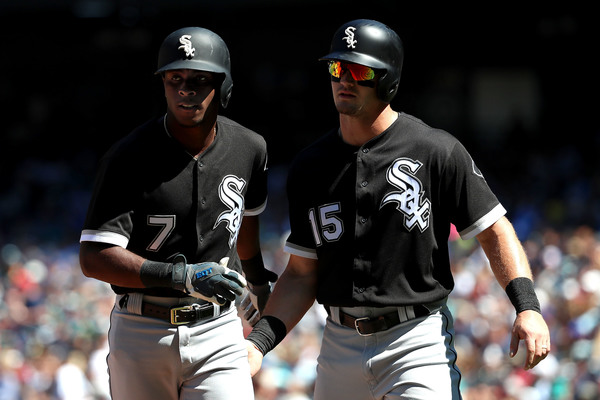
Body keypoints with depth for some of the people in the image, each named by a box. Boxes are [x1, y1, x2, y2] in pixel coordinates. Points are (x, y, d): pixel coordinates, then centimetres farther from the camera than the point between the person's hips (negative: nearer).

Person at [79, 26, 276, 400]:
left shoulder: (250, 149, 1)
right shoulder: (129, 157, -12)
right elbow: (94, 257, -19)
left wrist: (258, 283, 40)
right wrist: (182, 276, -30)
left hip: (218, 331, 2)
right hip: (141, 333, -2)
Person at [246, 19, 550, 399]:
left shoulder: (436, 151, -5)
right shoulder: (309, 167, 8)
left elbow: (494, 230, -3)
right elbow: (302, 274, 11)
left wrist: (528, 307, -17)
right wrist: (260, 342, -3)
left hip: (419, 342, -5)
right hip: (341, 346, 5)